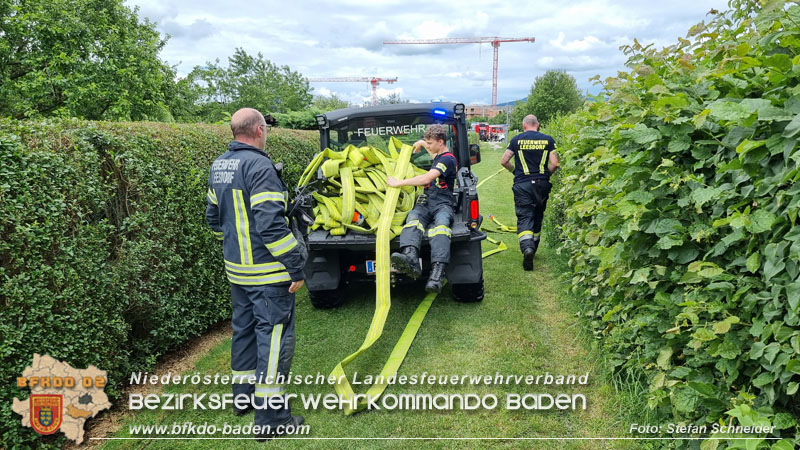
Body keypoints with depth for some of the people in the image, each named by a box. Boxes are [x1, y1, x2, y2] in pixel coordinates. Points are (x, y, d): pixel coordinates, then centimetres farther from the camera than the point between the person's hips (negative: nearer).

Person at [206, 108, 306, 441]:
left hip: (237, 268, 9)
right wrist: (296, 266, -20)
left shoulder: (219, 166, 9)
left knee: (244, 328, 21)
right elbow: (271, 225, -25)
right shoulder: (259, 166, -20)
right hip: (268, 272, -9)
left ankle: (244, 395, 36)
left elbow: (214, 217, 18)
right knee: (275, 335, -1)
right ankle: (270, 417, 6)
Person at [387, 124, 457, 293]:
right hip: (425, 203, 7)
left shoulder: (448, 159, -4)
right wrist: (422, 143, 53)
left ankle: (437, 273, -60)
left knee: (441, 222, -41)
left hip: (442, 204, -7)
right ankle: (410, 259, -60)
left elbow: (426, 179, -18)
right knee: (413, 217, -29)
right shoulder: (438, 156, 27)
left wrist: (399, 183, -14)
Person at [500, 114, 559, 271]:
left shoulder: (516, 140, 2)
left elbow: (503, 161, 1)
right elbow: (555, 164, -3)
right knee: (537, 217, 17)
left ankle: (527, 247, -29)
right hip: (542, 184, 2)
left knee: (524, 217, -5)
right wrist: (546, 174, 16)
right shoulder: (548, 140, 4)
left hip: (522, 184, -2)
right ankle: (533, 249, 29)